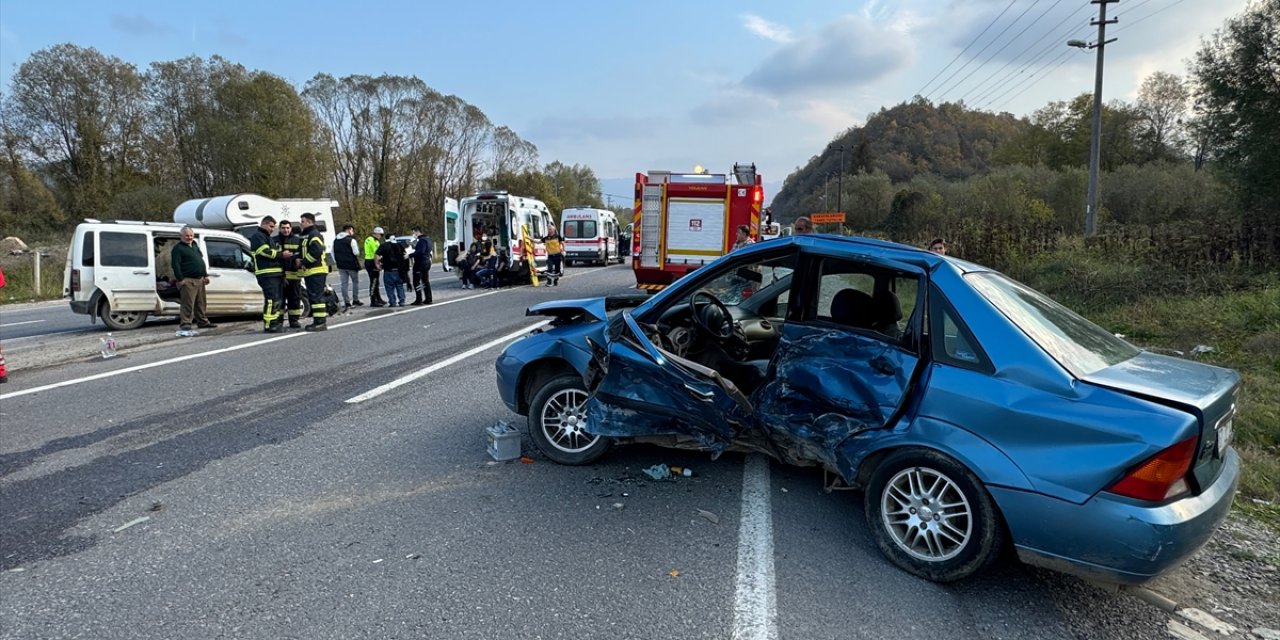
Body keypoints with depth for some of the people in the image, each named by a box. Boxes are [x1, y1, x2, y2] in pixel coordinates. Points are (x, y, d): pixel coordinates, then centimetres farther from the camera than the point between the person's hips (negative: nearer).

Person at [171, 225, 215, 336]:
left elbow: (201, 261, 24)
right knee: (188, 304, -11)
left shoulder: (195, 246, 19)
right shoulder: (178, 248, -7)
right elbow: (175, 265, -14)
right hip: (188, 281, -8)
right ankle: (185, 325, -10)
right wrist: (180, 279, -20)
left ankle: (203, 322, 27)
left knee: (200, 303, 16)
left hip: (200, 279, 8)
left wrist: (205, 275, 17)